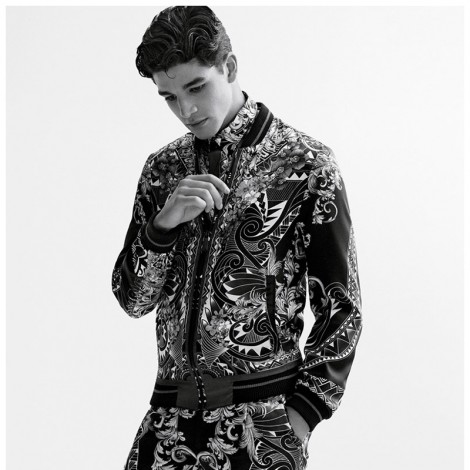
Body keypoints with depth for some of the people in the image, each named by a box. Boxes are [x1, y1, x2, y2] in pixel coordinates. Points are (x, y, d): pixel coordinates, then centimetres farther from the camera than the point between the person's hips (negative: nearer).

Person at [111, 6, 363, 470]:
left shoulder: (305, 165, -4)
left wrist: (301, 414, -12)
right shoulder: (162, 168, 9)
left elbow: (341, 309, -4)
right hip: (170, 413, 4)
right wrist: (164, 224, -11)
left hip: (262, 417, -4)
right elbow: (132, 299, 6)